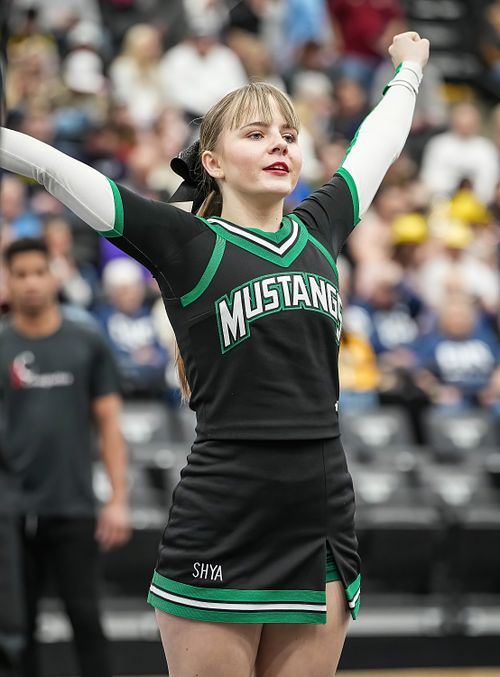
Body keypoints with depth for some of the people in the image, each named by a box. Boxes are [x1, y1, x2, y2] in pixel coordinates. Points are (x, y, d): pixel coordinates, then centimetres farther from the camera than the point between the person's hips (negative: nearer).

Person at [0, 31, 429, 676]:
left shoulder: (317, 230, 12)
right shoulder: (186, 243, -1)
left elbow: (375, 146, 30)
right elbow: (52, 167, -6)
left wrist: (408, 70, 43)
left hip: (323, 519, 5)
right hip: (221, 527, -4)